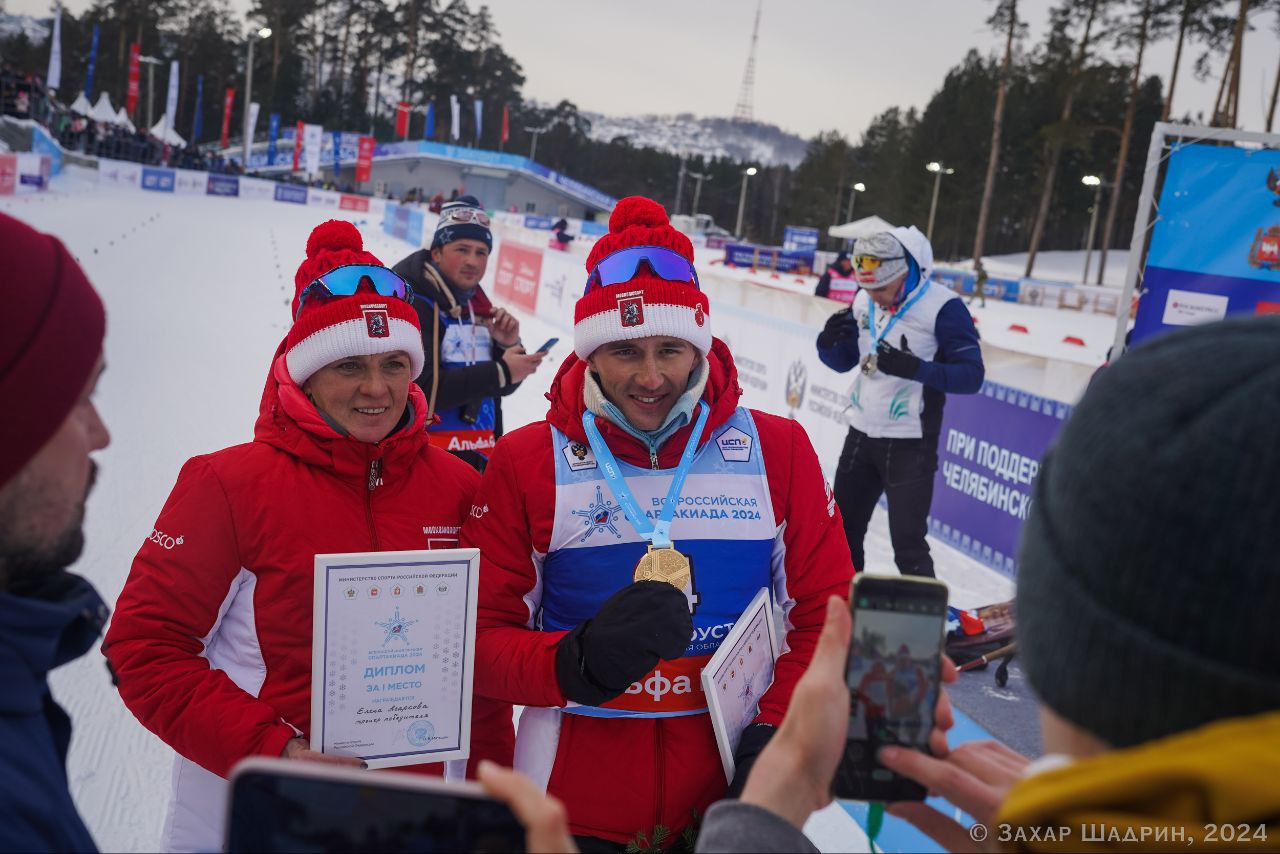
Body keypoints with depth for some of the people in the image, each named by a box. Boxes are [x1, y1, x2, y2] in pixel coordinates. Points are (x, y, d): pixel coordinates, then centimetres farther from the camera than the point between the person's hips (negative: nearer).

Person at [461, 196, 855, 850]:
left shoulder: (778, 450, -4)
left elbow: (825, 614, 1)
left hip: (736, 793, 1)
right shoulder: (526, 462, -7)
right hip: (574, 800, 0)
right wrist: (581, 662, -25)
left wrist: (780, 734, -12)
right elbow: (482, 638, -7)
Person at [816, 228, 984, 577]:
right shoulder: (864, 302, 2)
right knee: (843, 532, 18)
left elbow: (971, 375, -19)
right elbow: (843, 361, 12)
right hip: (861, 434, 7)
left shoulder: (943, 307, -18)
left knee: (907, 544, -6)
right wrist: (829, 342, -10)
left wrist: (917, 369, -34)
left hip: (910, 445, -7)